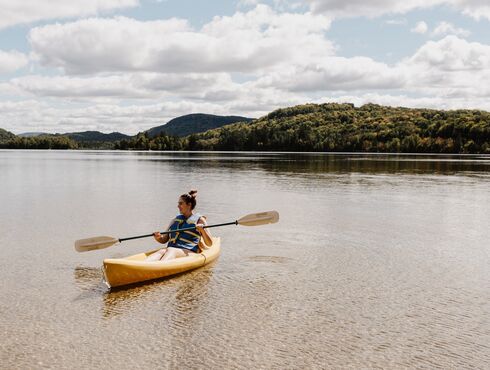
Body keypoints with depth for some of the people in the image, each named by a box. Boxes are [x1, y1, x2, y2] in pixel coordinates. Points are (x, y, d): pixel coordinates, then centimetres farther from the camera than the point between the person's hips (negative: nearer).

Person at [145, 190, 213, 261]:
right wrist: (158, 238, -1)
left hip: (189, 252, -4)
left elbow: (209, 244, 3)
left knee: (170, 250, -36)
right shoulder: (176, 219, 23)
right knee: (161, 251, -30)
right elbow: (164, 240, 22)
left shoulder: (199, 220, 9)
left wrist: (202, 230, -14)